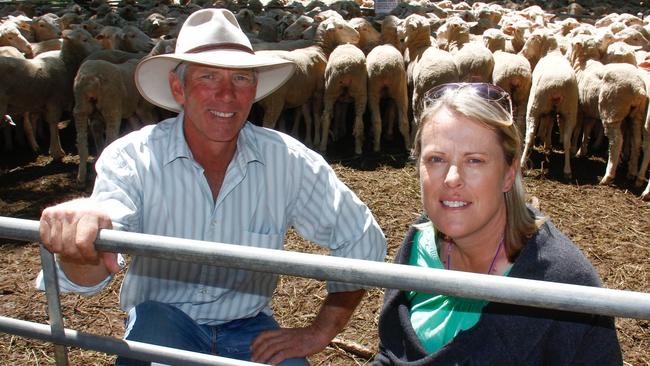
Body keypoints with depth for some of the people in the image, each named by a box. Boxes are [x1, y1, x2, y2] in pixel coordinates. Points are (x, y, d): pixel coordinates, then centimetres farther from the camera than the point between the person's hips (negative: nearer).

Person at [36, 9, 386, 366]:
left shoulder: (288, 161, -12)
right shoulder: (132, 158, -15)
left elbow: (363, 243, -3)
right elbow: (87, 277, -28)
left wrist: (320, 332, -8)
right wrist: (79, 231, -52)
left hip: (249, 327, 1)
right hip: (160, 322, -1)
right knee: (153, 319, -31)